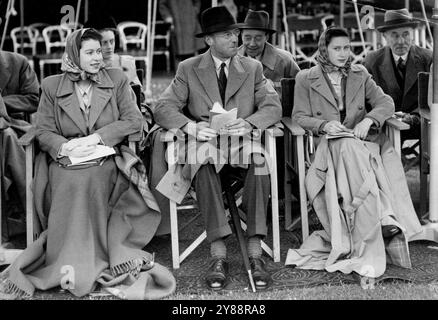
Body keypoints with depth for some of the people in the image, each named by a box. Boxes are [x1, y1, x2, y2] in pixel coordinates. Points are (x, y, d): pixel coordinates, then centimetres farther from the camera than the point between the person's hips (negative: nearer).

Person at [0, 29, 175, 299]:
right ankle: (70, 268, -20)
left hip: (105, 164, 0)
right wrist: (65, 147, -15)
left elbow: (134, 120, 4)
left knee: (88, 183, -31)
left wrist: (96, 138, -9)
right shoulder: (52, 86, 12)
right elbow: (43, 130, 8)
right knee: (69, 186, -30)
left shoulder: (116, 79, 12)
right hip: (64, 165, 1)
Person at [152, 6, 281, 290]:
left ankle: (255, 254, -32)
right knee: (204, 168, -36)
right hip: (205, 144, -1)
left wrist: (250, 123, -19)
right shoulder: (188, 69, 10)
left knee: (260, 166, -34)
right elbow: (164, 109, 0)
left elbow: (273, 106, 3)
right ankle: (218, 256, -35)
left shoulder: (252, 68, 14)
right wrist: (191, 126, -21)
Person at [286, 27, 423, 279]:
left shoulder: (360, 74, 17)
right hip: (328, 144, -2)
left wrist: (368, 119, -12)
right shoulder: (306, 79, 10)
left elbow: (386, 103, 10)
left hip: (362, 139, 2)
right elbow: (300, 117, 6)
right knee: (350, 149, -37)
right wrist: (324, 125, -13)